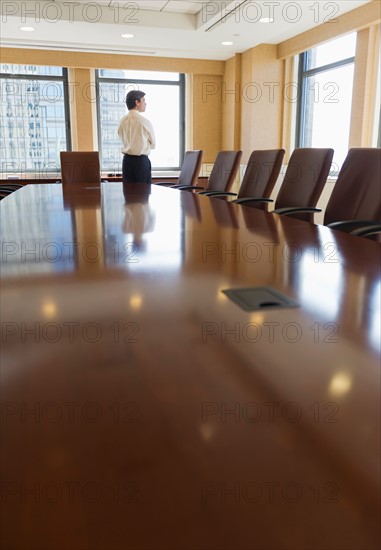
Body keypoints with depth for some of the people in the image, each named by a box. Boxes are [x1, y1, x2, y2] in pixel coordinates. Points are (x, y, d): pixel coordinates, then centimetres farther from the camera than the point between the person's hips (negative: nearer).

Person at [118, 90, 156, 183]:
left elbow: (124, 140, 12)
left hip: (127, 159, 5)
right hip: (141, 160, -5)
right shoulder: (144, 121, -11)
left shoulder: (122, 121, 2)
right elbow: (153, 144, 1)